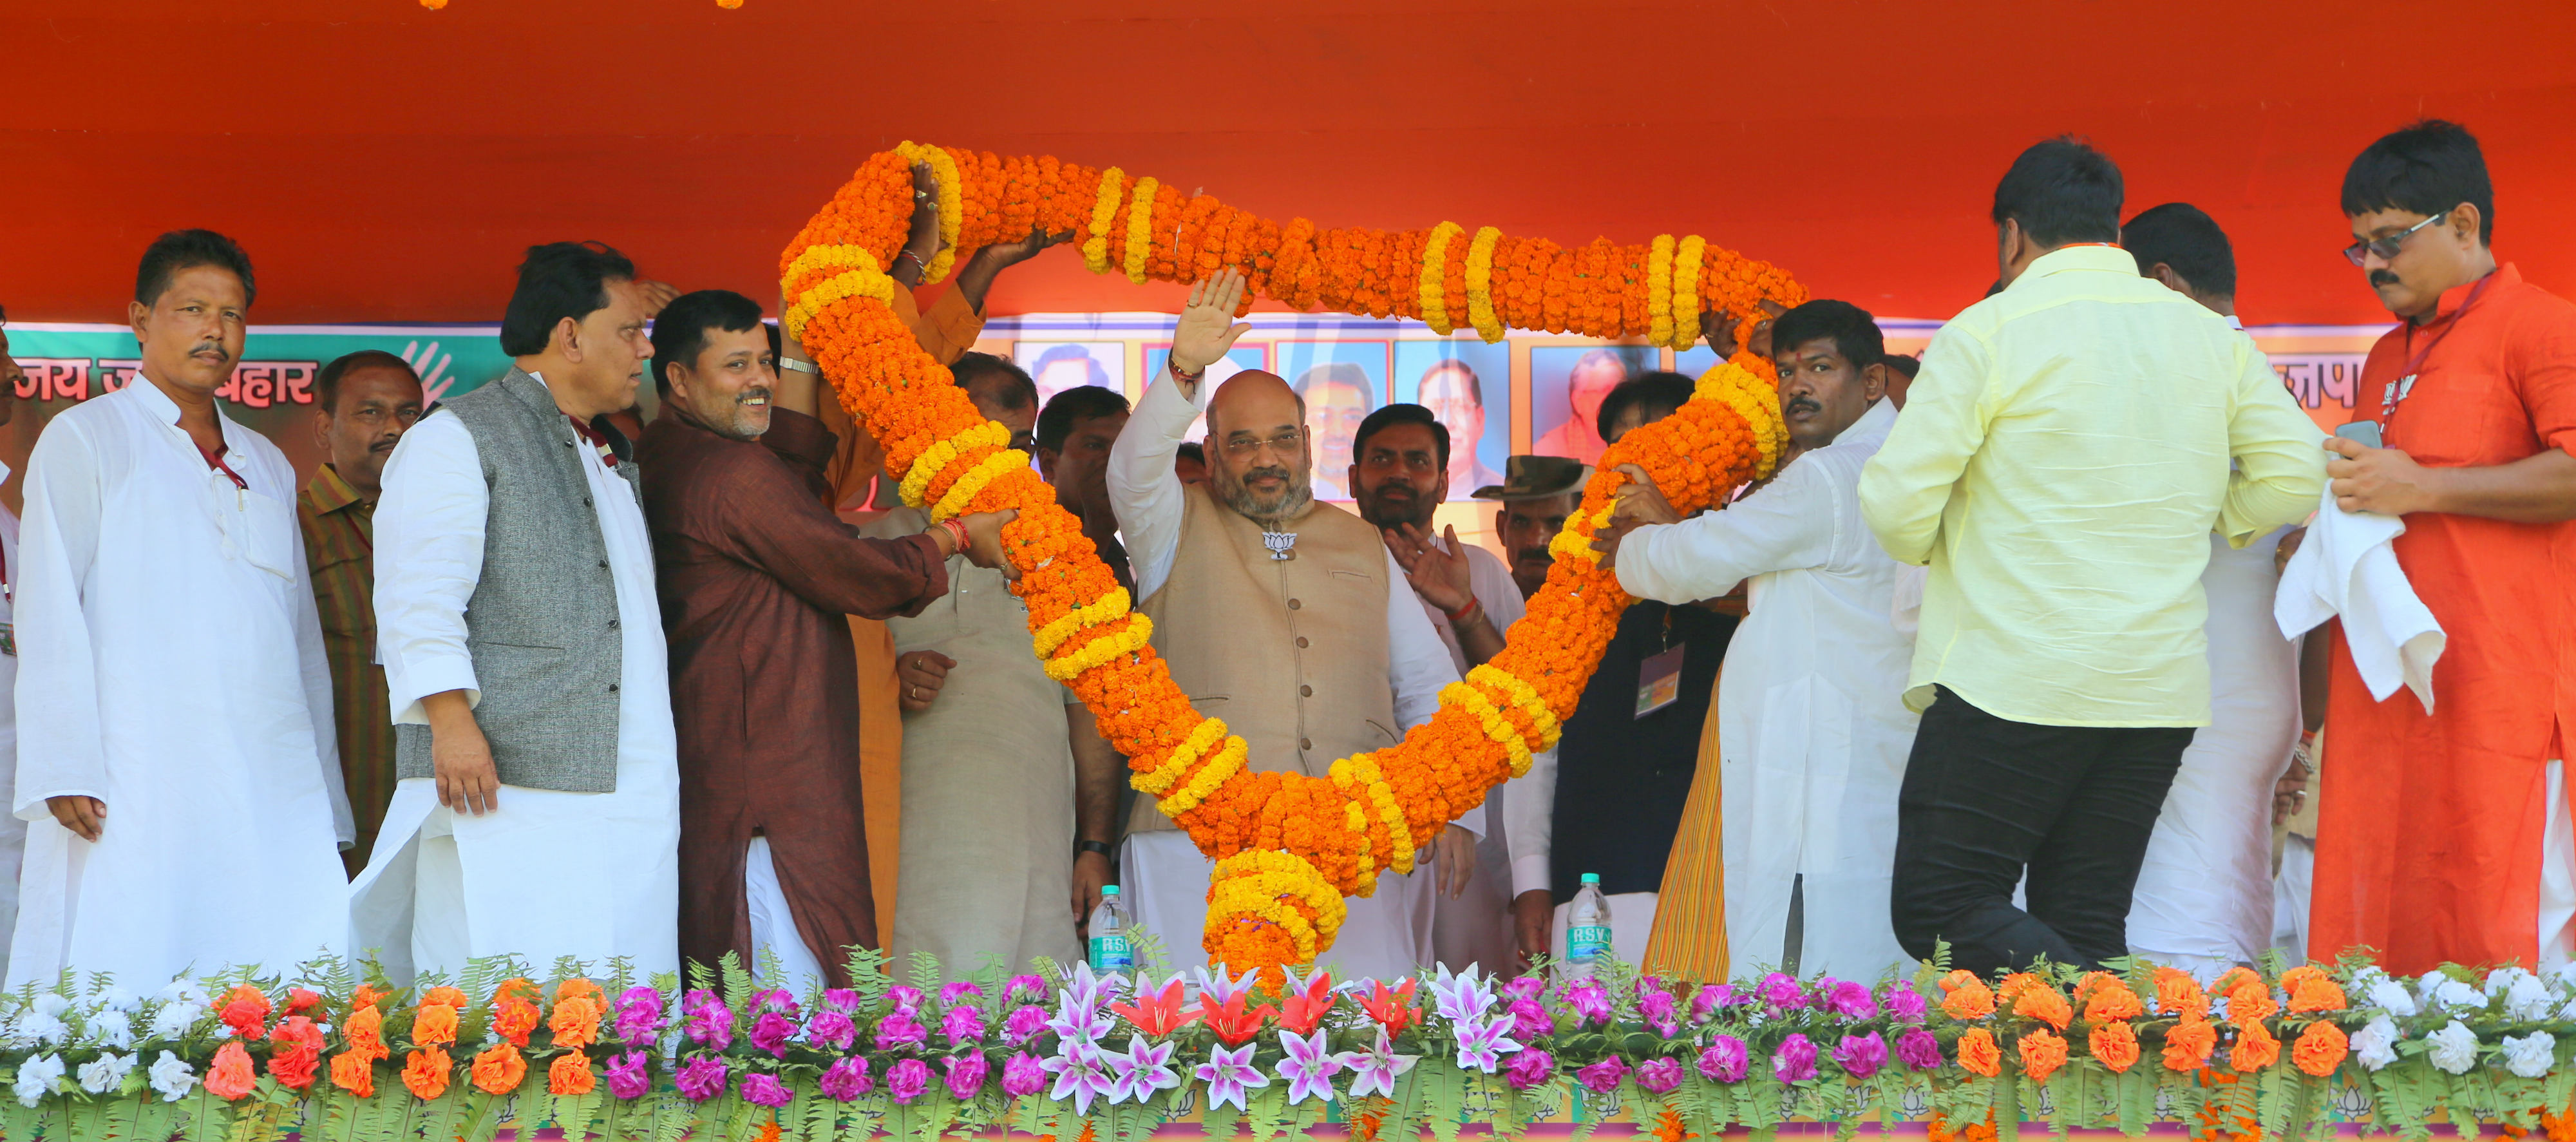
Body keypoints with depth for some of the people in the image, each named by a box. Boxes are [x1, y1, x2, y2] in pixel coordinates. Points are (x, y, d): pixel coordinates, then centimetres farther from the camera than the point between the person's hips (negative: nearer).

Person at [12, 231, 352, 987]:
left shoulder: (268, 465, 22)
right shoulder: (85, 438, 8)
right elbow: (47, 613, 0)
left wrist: (328, 804, 15)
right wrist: (65, 768, -11)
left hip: (277, 797, 4)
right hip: (135, 799, -4)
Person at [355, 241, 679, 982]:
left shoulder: (614, 458, 26)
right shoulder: (455, 439, 0)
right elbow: (418, 599, -10)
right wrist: (451, 719, -20)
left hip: (635, 794, 7)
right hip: (503, 781, -7)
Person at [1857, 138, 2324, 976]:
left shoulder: (1986, 334, -7)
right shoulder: (2214, 339, 10)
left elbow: (1897, 503, -9)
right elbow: (2293, 475, 8)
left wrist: (1936, 554, 13)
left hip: (2014, 682, -6)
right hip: (2162, 687, 6)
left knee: (1940, 912, -1)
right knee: (2082, 927, 12)